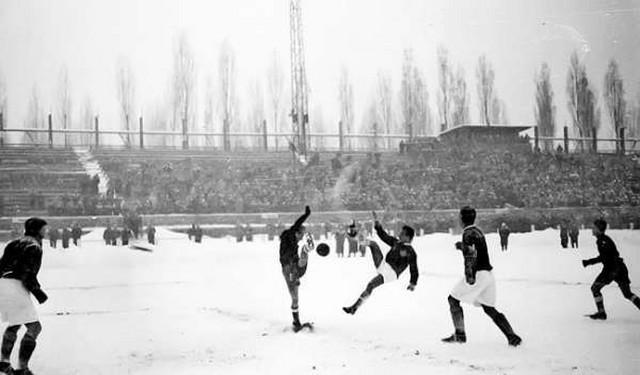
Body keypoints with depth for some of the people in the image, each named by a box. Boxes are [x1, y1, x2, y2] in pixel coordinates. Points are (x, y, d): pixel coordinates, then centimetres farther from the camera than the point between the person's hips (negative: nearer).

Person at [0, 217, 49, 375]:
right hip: (15, 287, -10)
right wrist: (38, 291, -8)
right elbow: (27, 273, -18)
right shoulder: (34, 247, -10)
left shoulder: (16, 243, 18)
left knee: (14, 324, 28)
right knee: (34, 327, -6)